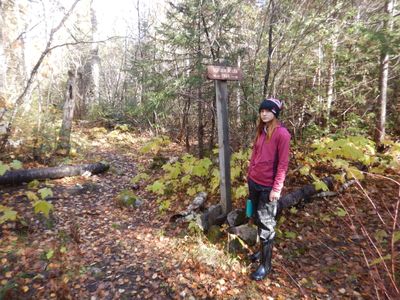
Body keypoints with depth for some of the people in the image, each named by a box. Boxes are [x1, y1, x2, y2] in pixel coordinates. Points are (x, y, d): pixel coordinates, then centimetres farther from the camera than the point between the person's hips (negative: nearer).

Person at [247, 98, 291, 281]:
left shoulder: (282, 133, -14)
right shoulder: (261, 131, 8)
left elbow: (283, 163, -15)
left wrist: (276, 188, -17)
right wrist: (249, 174, 14)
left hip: (268, 186, -7)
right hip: (254, 182, 7)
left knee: (266, 225, 4)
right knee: (258, 220, 18)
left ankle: (266, 264, 19)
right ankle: (263, 251, 38)